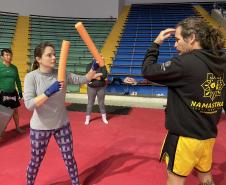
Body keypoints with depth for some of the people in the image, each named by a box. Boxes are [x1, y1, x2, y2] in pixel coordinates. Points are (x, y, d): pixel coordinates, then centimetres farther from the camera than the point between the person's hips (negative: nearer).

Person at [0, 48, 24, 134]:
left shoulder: (14, 67, 4)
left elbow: (18, 80, 12)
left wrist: (20, 91, 13)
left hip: (13, 92, 4)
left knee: (15, 110, 14)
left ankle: (17, 127, 29)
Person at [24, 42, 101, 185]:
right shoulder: (31, 77, -15)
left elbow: (83, 79, -3)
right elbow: (29, 104, -24)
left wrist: (94, 68, -20)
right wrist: (49, 92, -35)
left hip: (62, 125, 3)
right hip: (40, 127, -2)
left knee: (69, 158, 15)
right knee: (36, 161, 18)